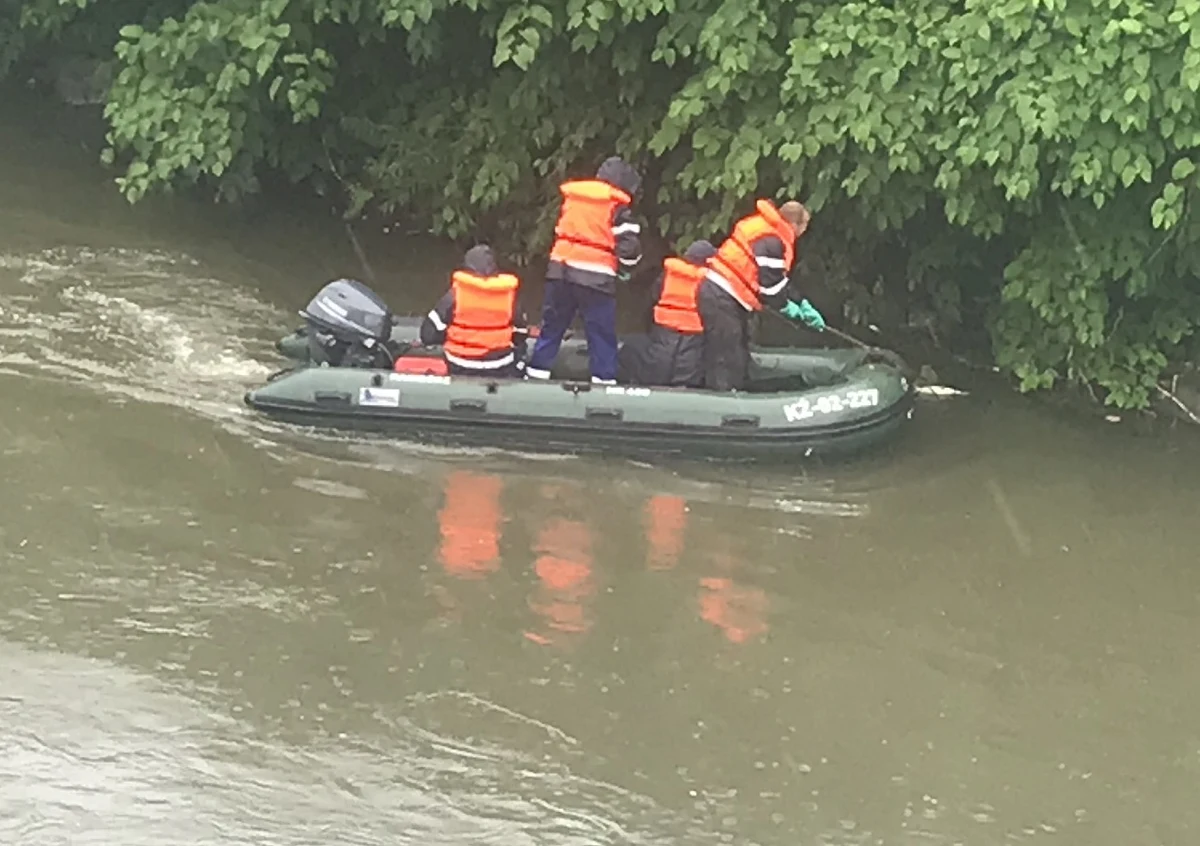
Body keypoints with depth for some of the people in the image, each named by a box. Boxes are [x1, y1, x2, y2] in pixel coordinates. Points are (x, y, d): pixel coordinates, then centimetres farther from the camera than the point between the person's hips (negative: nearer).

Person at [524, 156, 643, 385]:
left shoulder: (571, 196, 15)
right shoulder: (617, 206, -3)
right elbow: (629, 245, -9)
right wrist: (624, 271, 10)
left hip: (560, 269, 5)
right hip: (595, 277, -5)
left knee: (552, 325, 14)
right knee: (602, 333, 3)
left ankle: (536, 374, 16)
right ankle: (604, 379, 1)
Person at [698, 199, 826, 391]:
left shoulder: (764, 227, 13)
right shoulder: (772, 242, -19)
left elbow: (779, 279, 20)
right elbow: (771, 285, -16)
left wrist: (802, 305, 17)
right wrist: (787, 307, 3)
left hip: (718, 295, 11)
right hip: (722, 301, -11)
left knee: (739, 360, 17)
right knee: (726, 361, -9)